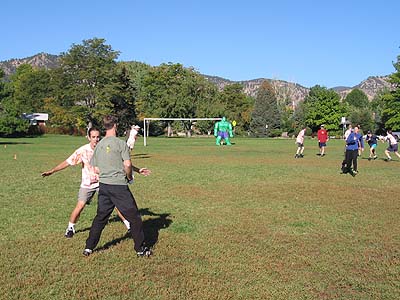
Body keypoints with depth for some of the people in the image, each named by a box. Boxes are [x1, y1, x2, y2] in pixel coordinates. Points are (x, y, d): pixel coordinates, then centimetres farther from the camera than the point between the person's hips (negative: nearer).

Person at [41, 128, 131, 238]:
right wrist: (52, 171, -12)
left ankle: (127, 222, 15)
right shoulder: (83, 150, -16)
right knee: (80, 206, -7)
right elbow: (68, 162, -10)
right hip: (87, 183, 0)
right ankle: (70, 227, 16)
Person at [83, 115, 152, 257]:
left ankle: (89, 247, 22)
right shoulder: (121, 143, -9)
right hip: (119, 186, -6)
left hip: (103, 186, 6)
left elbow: (97, 169, 15)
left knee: (100, 217, 17)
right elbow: (127, 164, -17)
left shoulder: (99, 145, 10)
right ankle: (140, 248, 12)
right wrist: (130, 177, 5)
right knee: (134, 217, 5)